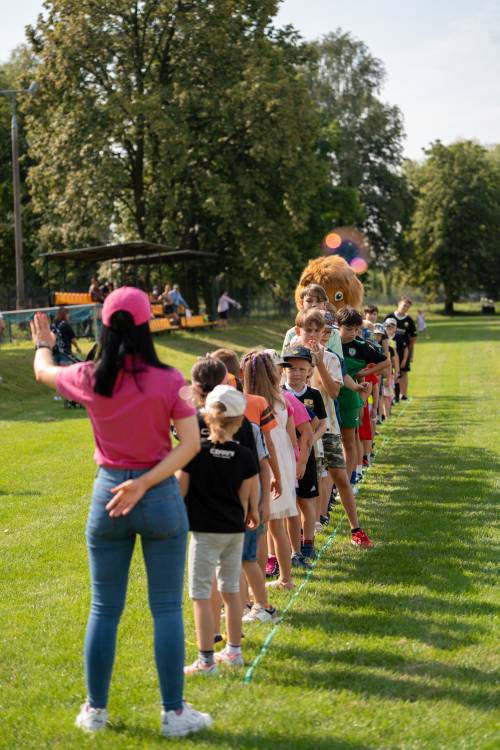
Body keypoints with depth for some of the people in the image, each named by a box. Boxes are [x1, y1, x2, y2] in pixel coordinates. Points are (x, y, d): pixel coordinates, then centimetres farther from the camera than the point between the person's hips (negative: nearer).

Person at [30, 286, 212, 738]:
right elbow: (192, 444, -16)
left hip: (107, 495, 2)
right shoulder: (168, 380, -11)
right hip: (161, 498, -2)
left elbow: (43, 371, 17)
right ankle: (174, 713, 12)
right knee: (167, 609, 6)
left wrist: (43, 344, 38)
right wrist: (145, 484, -15)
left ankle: (95, 710, 22)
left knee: (104, 610, 13)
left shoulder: (88, 378, -5)